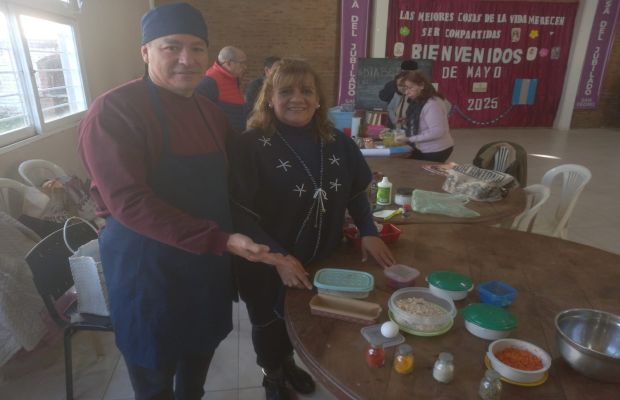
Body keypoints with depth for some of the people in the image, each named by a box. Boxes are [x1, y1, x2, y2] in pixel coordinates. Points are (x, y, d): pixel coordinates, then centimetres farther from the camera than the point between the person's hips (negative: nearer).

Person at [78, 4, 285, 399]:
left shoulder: (211, 112, 5)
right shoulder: (114, 111, -17)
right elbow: (128, 201, -25)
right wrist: (221, 240, -29)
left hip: (210, 259, 6)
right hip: (146, 263, -6)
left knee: (201, 352, 25)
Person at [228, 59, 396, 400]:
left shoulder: (337, 142, -2)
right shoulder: (251, 146, -19)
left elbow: (357, 192, 9)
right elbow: (240, 214, -20)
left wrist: (368, 232, -3)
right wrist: (278, 257, -28)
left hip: (322, 261, 5)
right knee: (269, 324, 19)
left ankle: (288, 363, 56)